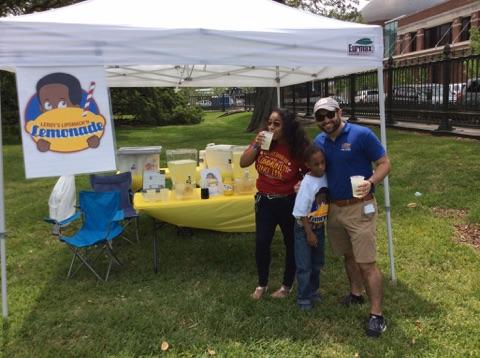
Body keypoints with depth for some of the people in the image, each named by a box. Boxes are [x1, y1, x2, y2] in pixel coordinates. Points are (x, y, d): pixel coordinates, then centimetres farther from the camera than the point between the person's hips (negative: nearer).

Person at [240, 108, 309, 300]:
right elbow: (243, 163, -6)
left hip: (289, 202, -3)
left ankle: (287, 285, 32)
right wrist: (255, 145, -20)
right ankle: (262, 284, 26)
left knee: (291, 243, 12)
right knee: (261, 243, 5)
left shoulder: (298, 149, -18)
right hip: (264, 200, 3)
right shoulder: (263, 141, -8)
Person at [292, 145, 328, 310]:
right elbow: (301, 213, -19)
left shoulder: (326, 177, -8)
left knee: (317, 263, 19)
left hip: (319, 227, 6)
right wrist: (309, 233, -16)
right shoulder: (307, 184, -24)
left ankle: (313, 291, 38)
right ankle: (303, 298, 17)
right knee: (304, 266, 3)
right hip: (304, 229, -6)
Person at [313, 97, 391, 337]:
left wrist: (371, 183, -28)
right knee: (348, 255, 20)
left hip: (359, 208, -6)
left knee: (367, 263, -5)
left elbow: (384, 163, -9)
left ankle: (376, 315, 5)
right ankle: (356, 294, 40)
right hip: (333, 208, 6)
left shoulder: (362, 134, -12)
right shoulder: (319, 142, 5)